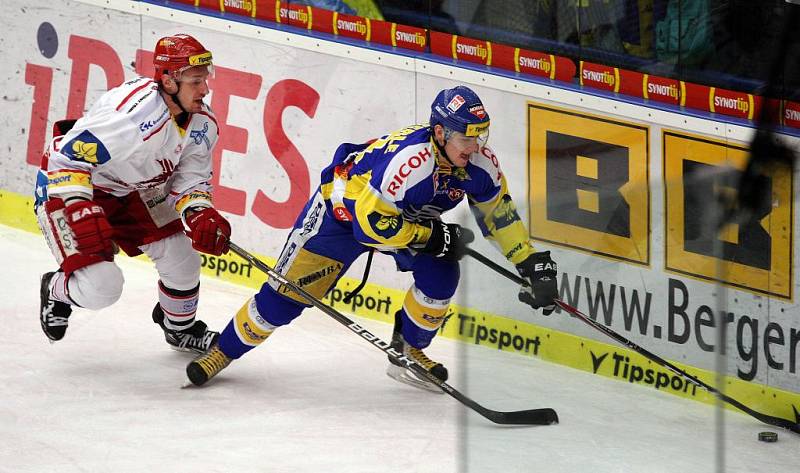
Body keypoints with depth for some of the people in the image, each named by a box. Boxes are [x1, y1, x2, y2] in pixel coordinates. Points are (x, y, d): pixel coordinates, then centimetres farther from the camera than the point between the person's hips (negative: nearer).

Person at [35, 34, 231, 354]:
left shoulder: (202, 123, -12)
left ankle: (180, 328, 32)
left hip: (132, 191, 8)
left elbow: (189, 180, -3)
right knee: (101, 287, -17)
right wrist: (81, 213, -40)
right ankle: (56, 290, 19)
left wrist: (202, 215, -23)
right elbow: (66, 158, -33)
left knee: (182, 256, 2)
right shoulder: (133, 111, -37)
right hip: (67, 187, -8)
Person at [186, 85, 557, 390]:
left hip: (407, 215, 6)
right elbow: (371, 220, -36)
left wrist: (533, 263, -7)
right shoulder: (412, 159, -42)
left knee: (440, 275, -16)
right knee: (287, 293, -6)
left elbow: (499, 213, -4)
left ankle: (408, 351, 7)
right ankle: (224, 351, 15)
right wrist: (433, 236, -31)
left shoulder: (478, 160, -20)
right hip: (342, 209, -6)